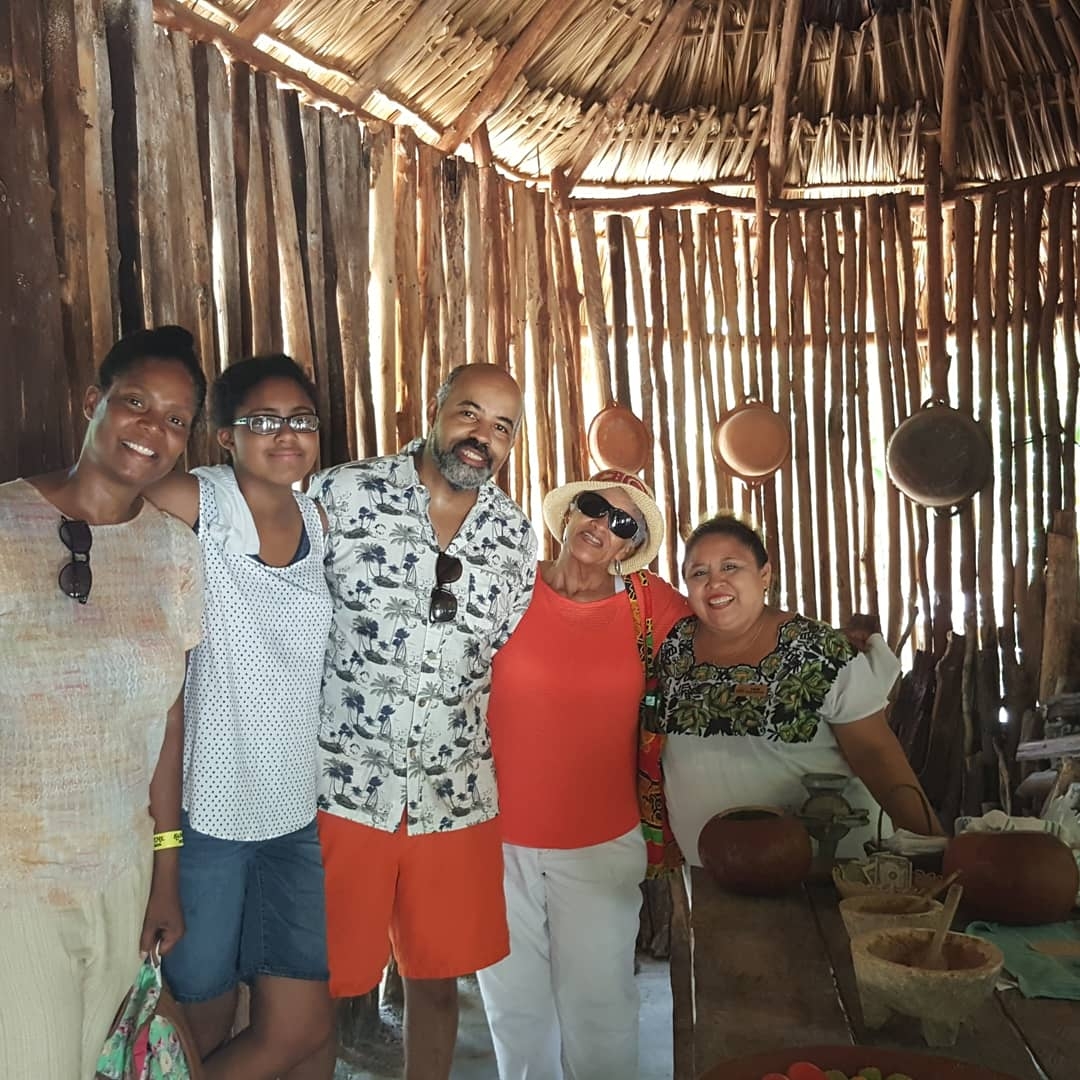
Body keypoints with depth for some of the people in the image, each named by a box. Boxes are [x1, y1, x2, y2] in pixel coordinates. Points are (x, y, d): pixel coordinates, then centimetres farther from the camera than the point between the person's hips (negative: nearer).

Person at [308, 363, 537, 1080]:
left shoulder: (517, 536, 3)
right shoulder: (339, 495, -6)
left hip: (455, 796, 3)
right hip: (341, 784, -3)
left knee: (439, 975, 16)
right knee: (320, 981, 9)